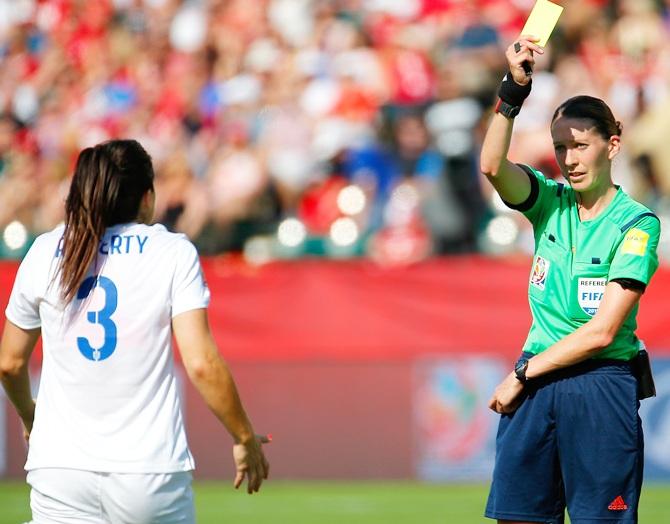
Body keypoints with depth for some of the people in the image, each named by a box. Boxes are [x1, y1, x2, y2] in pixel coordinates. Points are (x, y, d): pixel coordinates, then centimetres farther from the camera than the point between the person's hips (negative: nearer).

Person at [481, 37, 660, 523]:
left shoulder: (637, 223, -5)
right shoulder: (551, 202, 8)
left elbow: (602, 331, -11)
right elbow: (493, 166, -13)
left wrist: (522, 374, -8)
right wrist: (514, 89, -24)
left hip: (601, 387, -4)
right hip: (535, 386, 4)